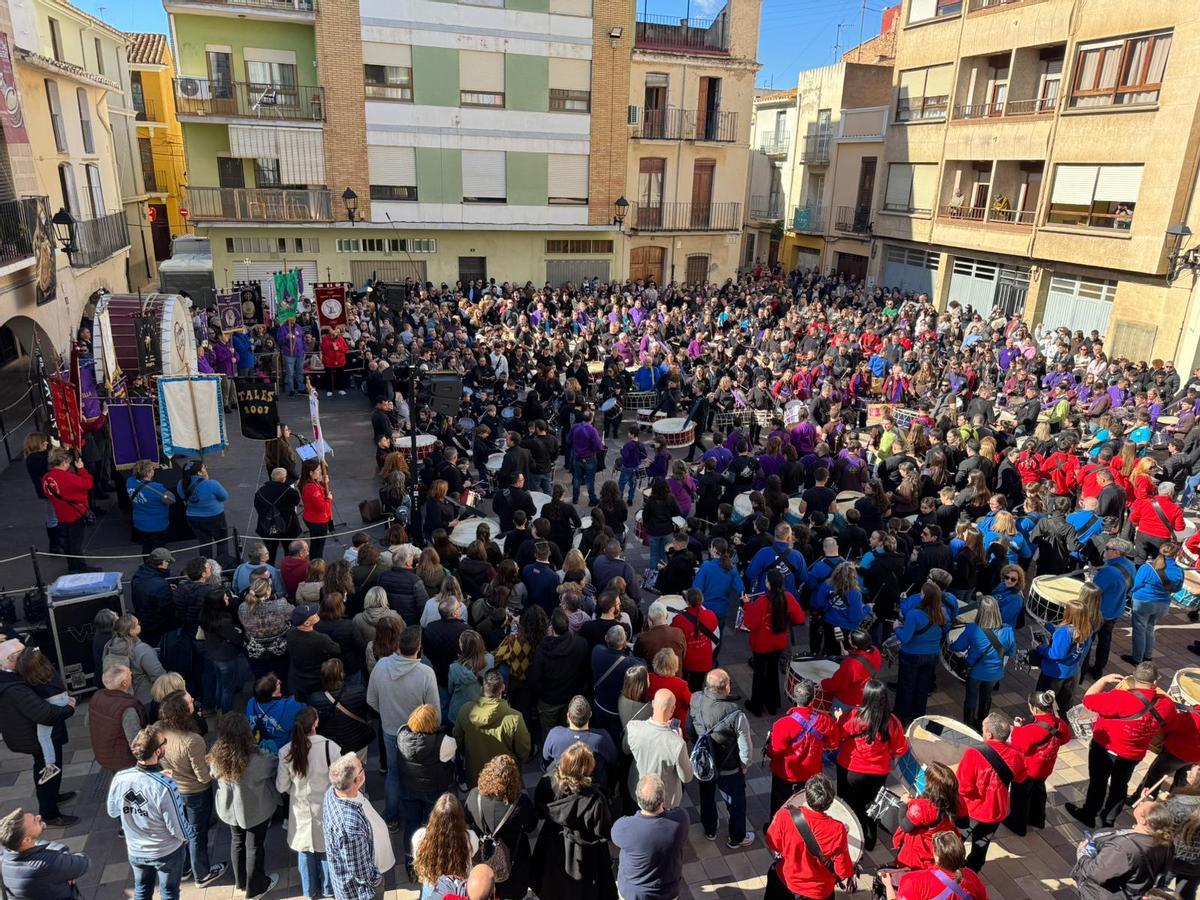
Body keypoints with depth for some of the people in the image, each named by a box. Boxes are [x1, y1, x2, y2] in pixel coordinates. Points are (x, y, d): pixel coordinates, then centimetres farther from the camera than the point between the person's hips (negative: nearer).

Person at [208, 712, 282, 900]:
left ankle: (240, 881, 48)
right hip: (256, 810, -4)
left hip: (229, 808, 4)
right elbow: (275, 765, -13)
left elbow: (214, 777, -1)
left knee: (237, 842, 27)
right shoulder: (258, 757, -35)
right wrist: (269, 752, 5)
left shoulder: (216, 755, -23)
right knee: (255, 847, 17)